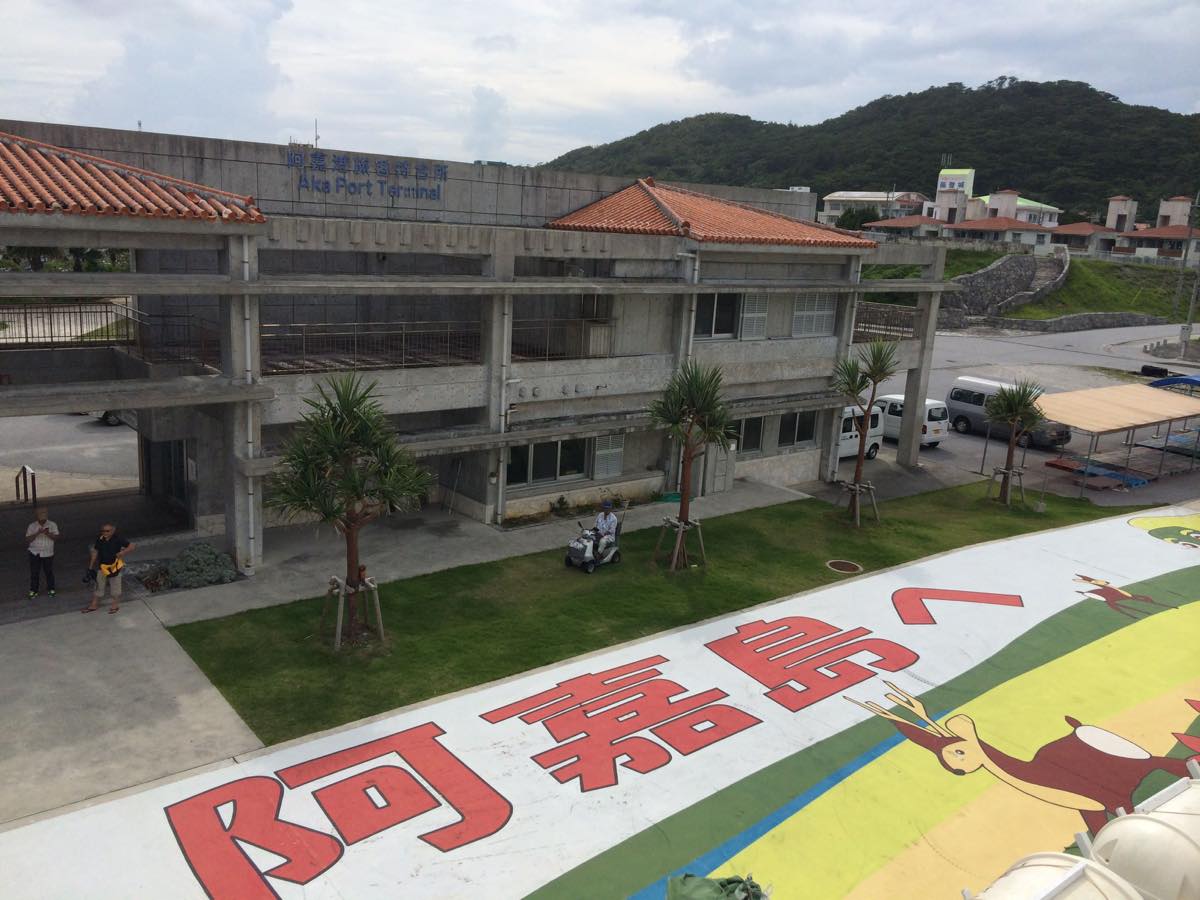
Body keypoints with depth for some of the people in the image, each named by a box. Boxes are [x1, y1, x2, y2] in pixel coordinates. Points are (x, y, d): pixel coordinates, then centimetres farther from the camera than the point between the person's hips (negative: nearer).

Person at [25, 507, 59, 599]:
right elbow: (27, 540, -10)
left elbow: (56, 537, -9)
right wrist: (37, 533, -24)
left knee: (49, 572, 9)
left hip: (48, 553, 0)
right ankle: (34, 590, 19)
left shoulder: (52, 525, -3)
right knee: (34, 573, 6)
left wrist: (48, 533, -27)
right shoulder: (32, 526, -2)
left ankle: (51, 589, 24)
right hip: (35, 553, 0)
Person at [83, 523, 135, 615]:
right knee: (98, 585, 14)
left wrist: (122, 553, -28)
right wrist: (91, 566, 6)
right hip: (102, 566, 4)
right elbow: (95, 552, 4)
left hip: (114, 567, -4)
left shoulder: (118, 539, -19)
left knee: (115, 586, 12)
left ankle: (115, 604, 28)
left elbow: (133, 546, -18)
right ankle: (94, 604, 28)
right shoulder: (100, 539, -7)